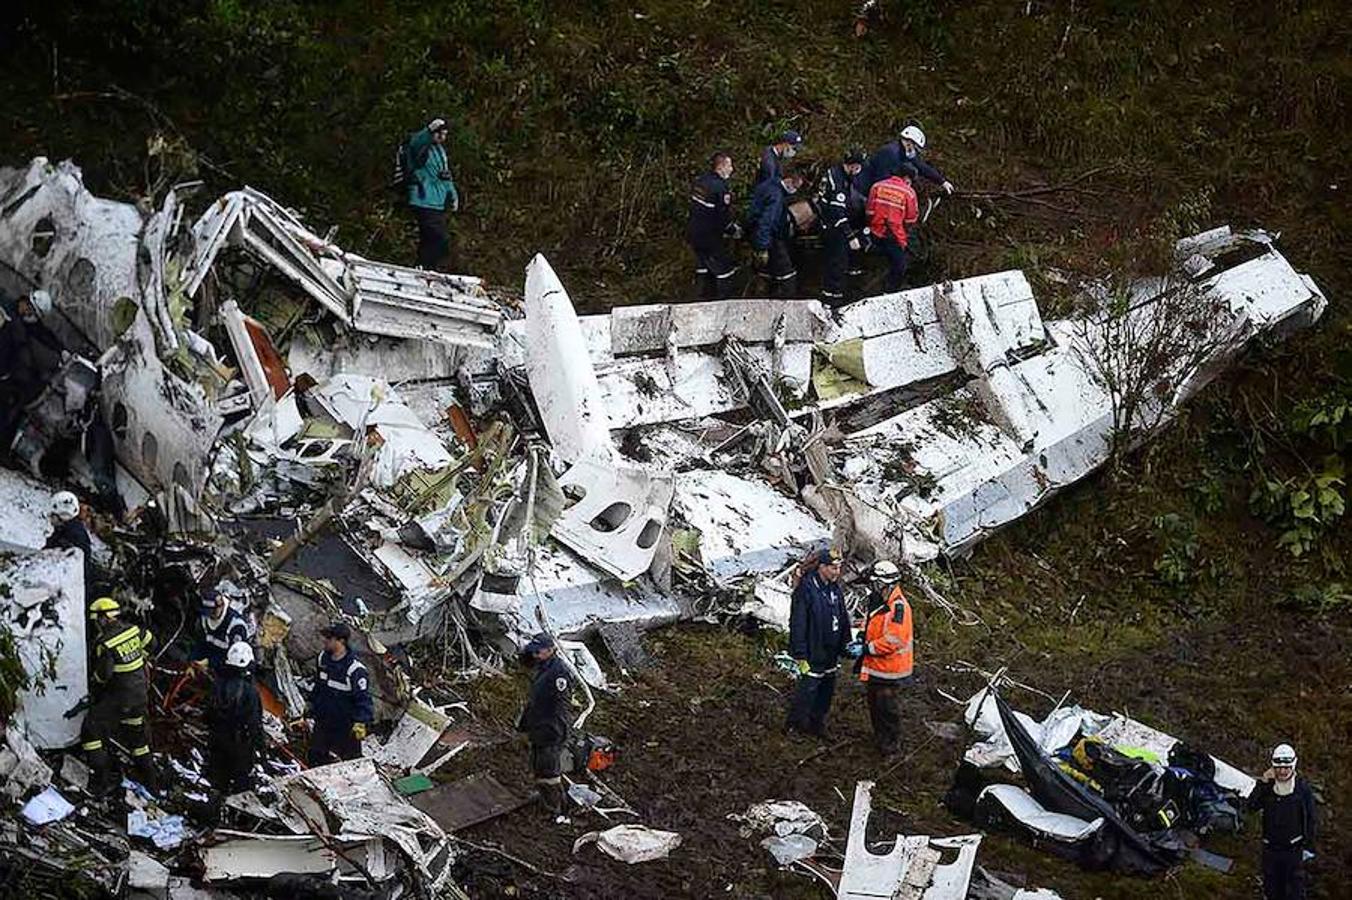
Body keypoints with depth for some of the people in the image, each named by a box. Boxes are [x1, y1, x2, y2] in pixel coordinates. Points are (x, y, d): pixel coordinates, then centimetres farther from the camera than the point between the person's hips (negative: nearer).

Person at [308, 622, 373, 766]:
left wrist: (361, 723, -28)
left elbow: (363, 698, -22)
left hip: (346, 727, -7)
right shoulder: (323, 658, 0)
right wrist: (311, 705, 23)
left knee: (350, 760, 5)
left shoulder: (355, 669, -25)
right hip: (323, 721, 7)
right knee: (316, 755, 16)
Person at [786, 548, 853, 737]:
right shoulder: (805, 590, -20)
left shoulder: (835, 588, 6)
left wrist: (845, 645, 16)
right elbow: (797, 625, -19)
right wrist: (801, 656, -20)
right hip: (812, 656, -8)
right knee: (807, 691, -2)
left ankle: (817, 724, 30)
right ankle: (794, 726, 13)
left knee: (826, 692, 16)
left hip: (830, 655, 8)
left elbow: (843, 619, 17)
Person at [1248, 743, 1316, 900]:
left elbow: (1310, 820, -2)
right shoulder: (1267, 787, 1)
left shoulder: (1303, 788, -5)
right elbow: (1252, 805, -13)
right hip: (1271, 849, 3)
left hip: (1294, 849, -3)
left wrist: (1309, 847, -4)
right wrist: (1263, 782, -19)